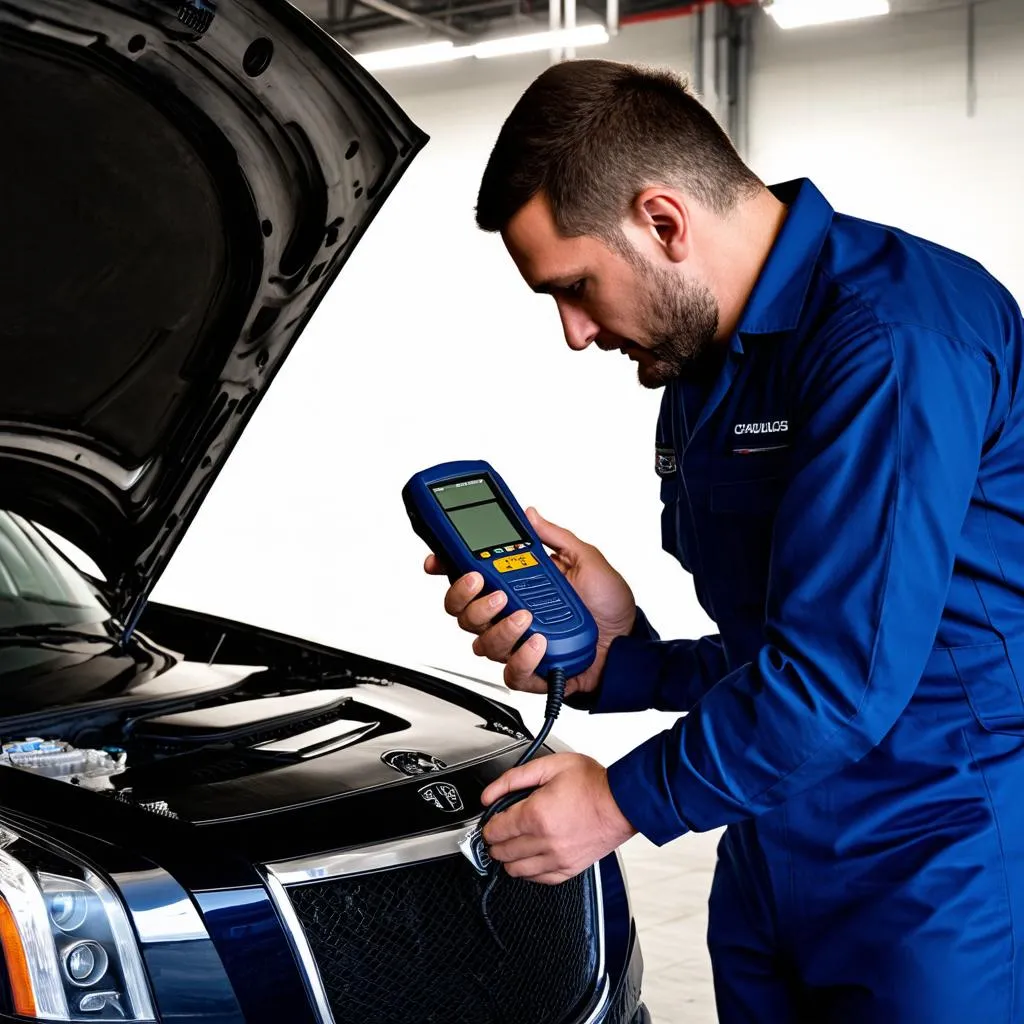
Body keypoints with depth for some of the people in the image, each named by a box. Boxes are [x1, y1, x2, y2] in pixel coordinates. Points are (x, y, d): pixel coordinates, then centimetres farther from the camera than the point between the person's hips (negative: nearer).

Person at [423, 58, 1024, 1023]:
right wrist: (615, 659, -5)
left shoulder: (898, 337, -20)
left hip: (940, 876, -8)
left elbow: (842, 673, -25)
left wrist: (625, 799, -13)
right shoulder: (700, 374, 11)